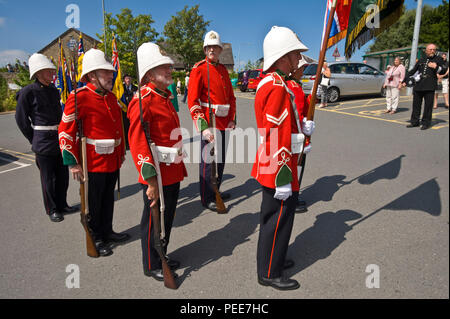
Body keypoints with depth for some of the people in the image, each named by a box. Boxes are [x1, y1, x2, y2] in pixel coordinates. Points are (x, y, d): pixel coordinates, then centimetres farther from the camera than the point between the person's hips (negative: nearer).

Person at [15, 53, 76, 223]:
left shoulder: (54, 91, 8)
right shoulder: (28, 92, -10)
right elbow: (21, 119, -4)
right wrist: (34, 140, -1)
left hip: (60, 140, 6)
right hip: (44, 144, -6)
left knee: (63, 175, 13)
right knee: (48, 178, 6)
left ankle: (62, 204, 31)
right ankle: (52, 210, 21)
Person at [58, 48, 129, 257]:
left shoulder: (111, 97, 9)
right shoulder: (80, 97, -14)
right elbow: (65, 131, -14)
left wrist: (121, 153, 19)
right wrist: (73, 163, -15)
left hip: (113, 161, 7)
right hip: (93, 162, -7)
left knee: (108, 199, 19)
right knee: (94, 204, 9)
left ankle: (107, 232, 36)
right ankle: (95, 239, 26)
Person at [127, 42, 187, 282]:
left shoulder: (164, 97, 11)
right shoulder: (143, 101, -18)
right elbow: (138, 143, -22)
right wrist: (150, 179, -23)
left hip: (173, 173, 9)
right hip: (158, 175, -9)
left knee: (167, 217, 21)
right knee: (154, 221, 9)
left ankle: (162, 256, 40)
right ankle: (152, 266, 28)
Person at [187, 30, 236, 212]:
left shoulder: (223, 70, 14)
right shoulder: (199, 69, -7)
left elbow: (231, 97, 18)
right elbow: (192, 101, -14)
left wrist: (232, 119, 5)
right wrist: (203, 127, -23)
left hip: (224, 123, 7)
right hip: (209, 123, -7)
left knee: (221, 160, 16)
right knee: (208, 161, 0)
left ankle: (216, 191, 32)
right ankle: (207, 199, 13)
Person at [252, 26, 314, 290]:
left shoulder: (270, 82, 11)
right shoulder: (278, 87, -22)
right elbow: (277, 139, -26)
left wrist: (301, 127, 9)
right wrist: (283, 179, -23)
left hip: (272, 167, 10)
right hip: (278, 169, -10)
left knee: (275, 216, 22)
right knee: (279, 218, 4)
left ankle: (273, 258, 42)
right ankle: (270, 273, 22)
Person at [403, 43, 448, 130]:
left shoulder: (438, 59, 10)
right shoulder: (421, 60, 18)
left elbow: (444, 70, 5)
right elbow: (412, 71, 21)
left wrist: (436, 67, -13)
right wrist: (405, 80, 15)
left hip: (429, 87, -3)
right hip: (418, 86, 3)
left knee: (428, 105, -3)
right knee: (416, 104, 6)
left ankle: (426, 123, 5)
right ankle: (415, 121, 15)